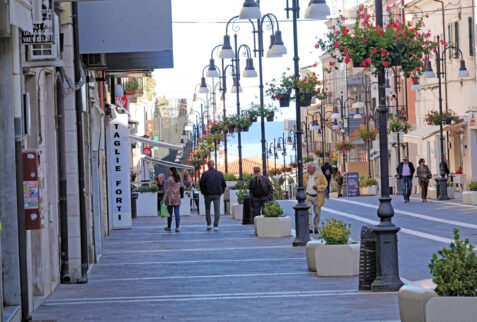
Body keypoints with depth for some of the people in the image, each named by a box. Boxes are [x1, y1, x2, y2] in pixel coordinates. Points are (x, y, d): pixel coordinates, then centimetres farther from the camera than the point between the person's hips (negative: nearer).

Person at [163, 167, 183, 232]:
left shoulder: (169, 179, -11)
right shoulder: (179, 179, 8)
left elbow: (167, 190, -13)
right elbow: (181, 186, 17)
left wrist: (164, 198, -11)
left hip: (170, 198, -5)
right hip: (177, 198, 5)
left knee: (170, 213, 6)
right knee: (177, 213, 0)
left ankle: (169, 227, 17)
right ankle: (177, 227, -5)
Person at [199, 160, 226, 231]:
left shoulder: (205, 174, -7)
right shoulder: (220, 174, 4)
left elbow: (201, 184, -10)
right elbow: (224, 184, 5)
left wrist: (203, 191, 4)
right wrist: (221, 191, 15)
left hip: (208, 194, -2)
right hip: (217, 194, 2)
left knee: (207, 209, 14)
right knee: (217, 210, 2)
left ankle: (209, 224, 9)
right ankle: (216, 226, -3)